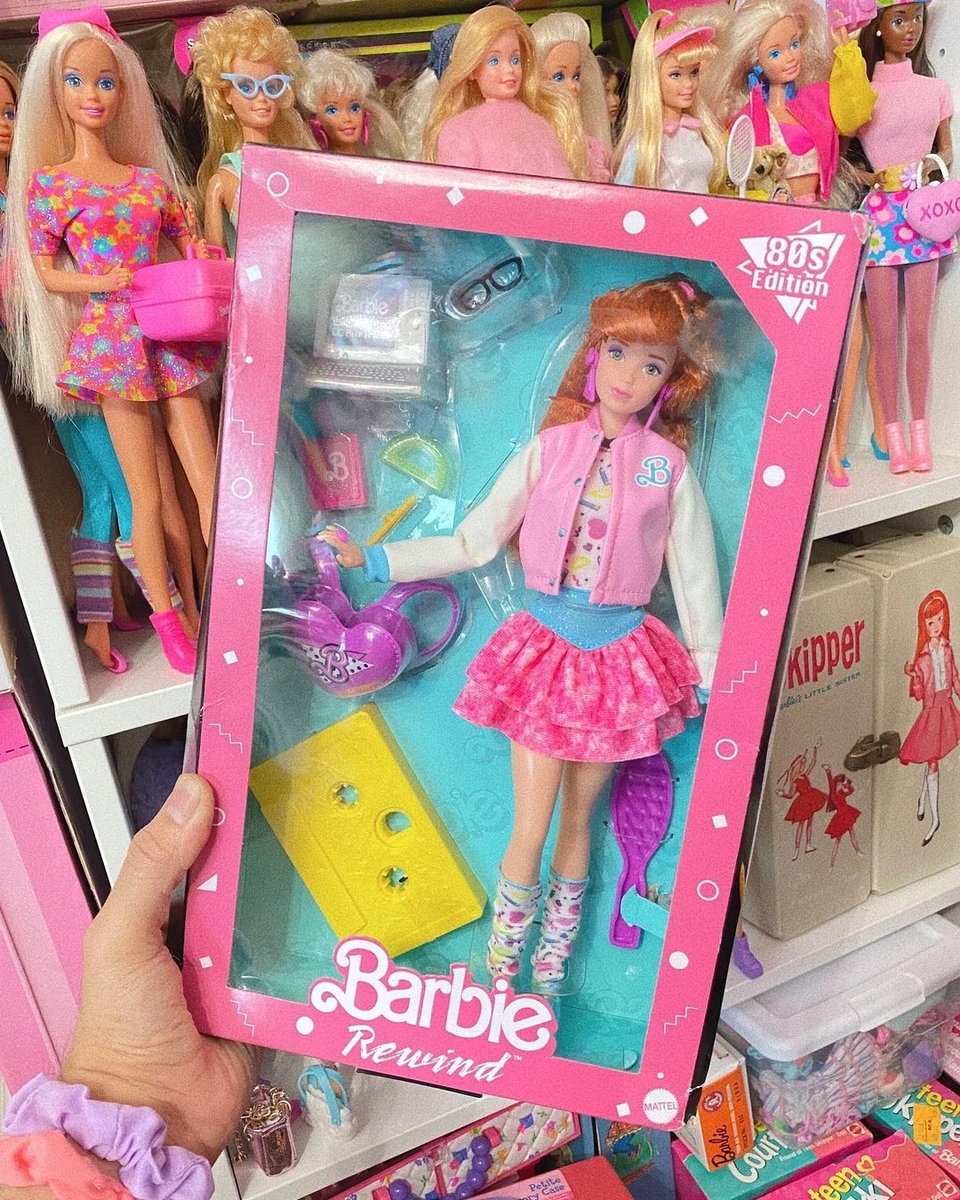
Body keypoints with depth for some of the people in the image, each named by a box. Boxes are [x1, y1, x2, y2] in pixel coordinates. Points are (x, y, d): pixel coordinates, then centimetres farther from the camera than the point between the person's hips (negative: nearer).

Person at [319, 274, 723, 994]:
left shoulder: (669, 467, -3)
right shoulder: (551, 447, -1)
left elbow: (696, 579, 3)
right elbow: (473, 544, 2)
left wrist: (712, 679, 5)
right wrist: (370, 559, -2)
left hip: (621, 655, 0)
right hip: (548, 644, 0)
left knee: (577, 819, 14)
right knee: (530, 828, 3)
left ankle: (554, 960, 35)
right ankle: (500, 961, 24)